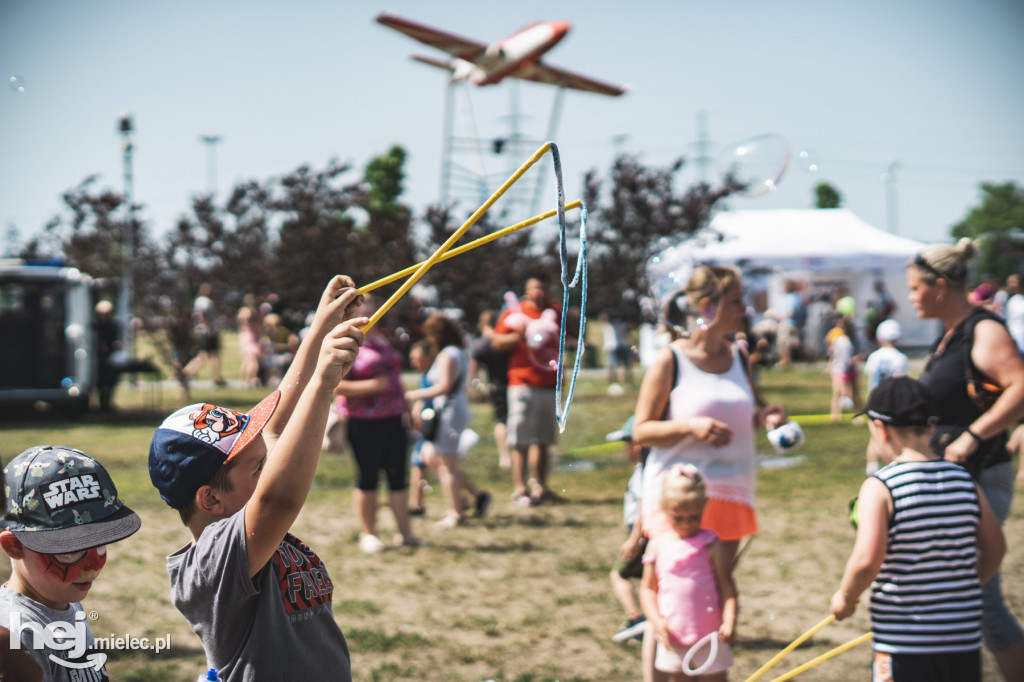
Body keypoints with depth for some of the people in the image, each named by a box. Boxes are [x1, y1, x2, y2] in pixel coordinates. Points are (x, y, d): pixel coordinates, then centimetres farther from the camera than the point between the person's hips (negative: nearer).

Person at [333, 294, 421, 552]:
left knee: (398, 475, 6)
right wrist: (372, 385, -21)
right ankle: (368, 534, 13)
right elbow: (336, 386, -16)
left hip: (393, 420, 7)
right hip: (364, 423, -7)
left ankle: (404, 531, 14)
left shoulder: (381, 340, 16)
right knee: (368, 477, 2)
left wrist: (405, 406, 23)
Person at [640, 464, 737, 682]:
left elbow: (727, 585, -7)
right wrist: (656, 620, -8)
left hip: (709, 637, -3)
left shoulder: (711, 544, -5)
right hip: (673, 638, 3)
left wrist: (729, 621, -20)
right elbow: (648, 588, 6)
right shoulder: (658, 546, 3)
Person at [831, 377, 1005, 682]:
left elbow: (867, 559, -24)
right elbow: (995, 548, 12)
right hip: (965, 642, 5)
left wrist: (845, 597, -6)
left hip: (903, 642, -5)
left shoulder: (879, 487, -13)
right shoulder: (964, 481, 4)